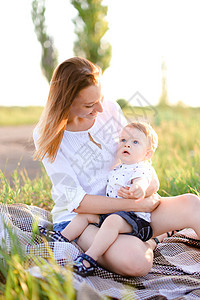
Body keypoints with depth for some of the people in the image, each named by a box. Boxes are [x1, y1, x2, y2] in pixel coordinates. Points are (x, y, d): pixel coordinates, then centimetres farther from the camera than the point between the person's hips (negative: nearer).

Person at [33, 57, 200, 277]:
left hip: (122, 210, 4)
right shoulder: (47, 136, -15)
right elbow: (75, 202, -19)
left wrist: (149, 186, -18)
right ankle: (149, 245, -1)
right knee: (136, 262, -31)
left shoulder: (110, 110, -3)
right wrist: (137, 205, -22)